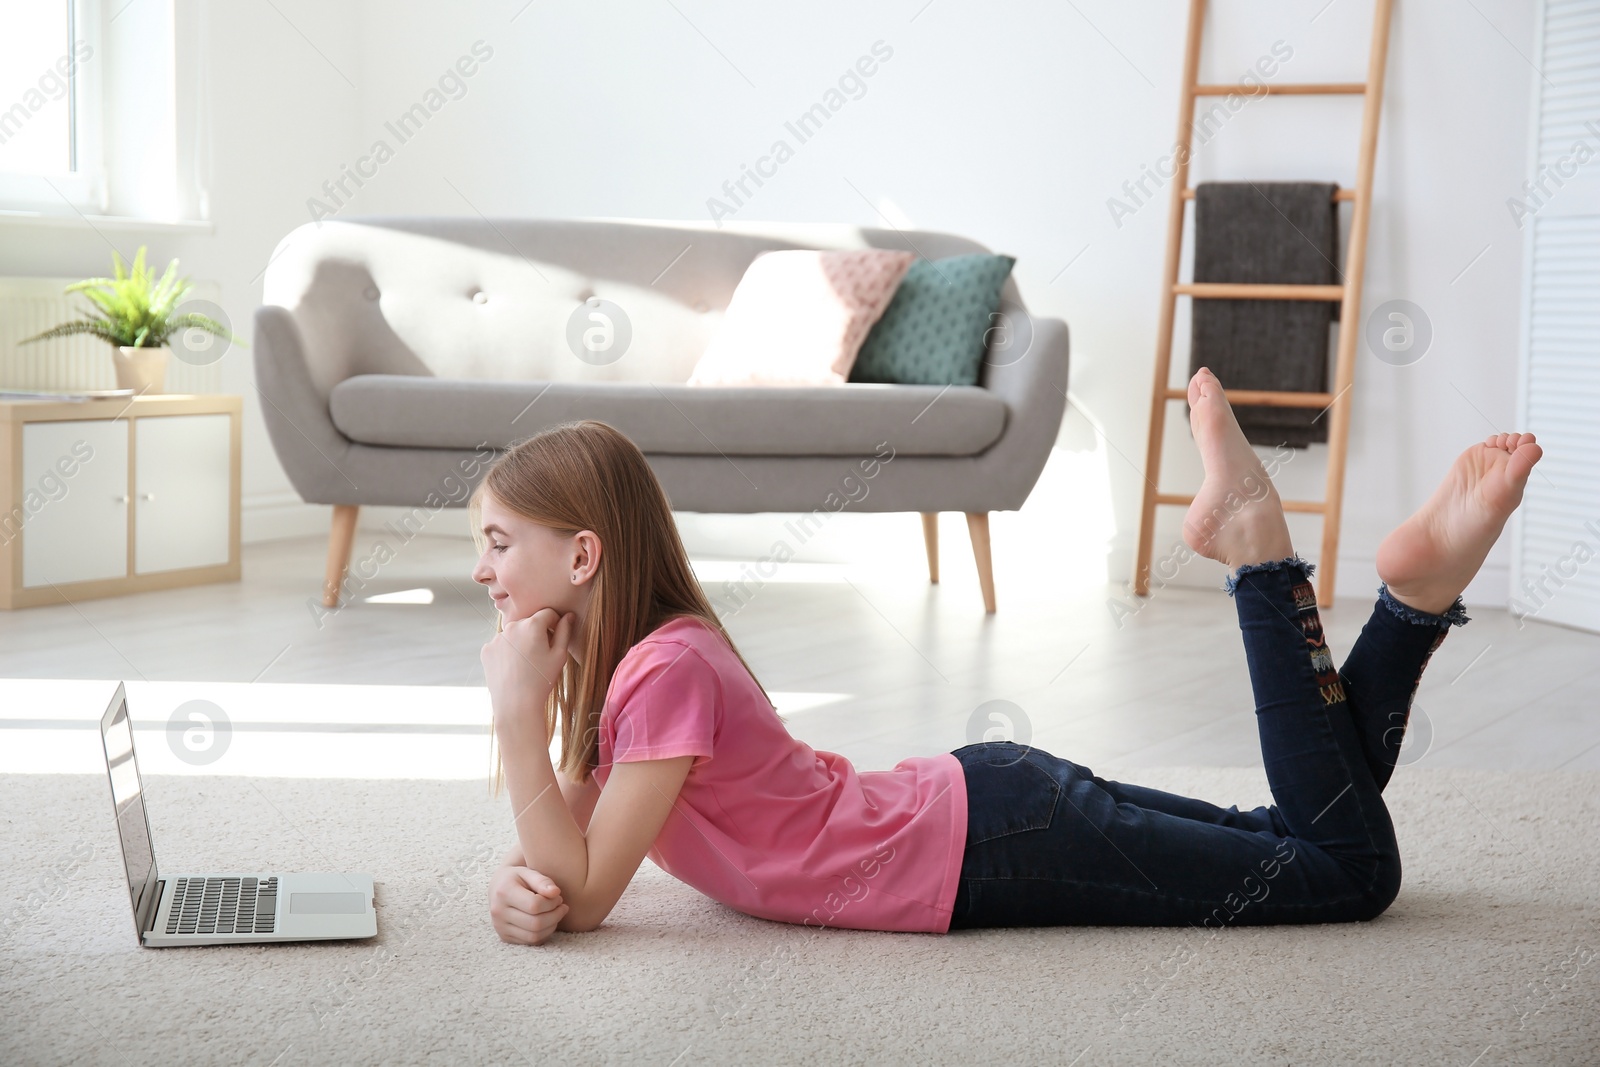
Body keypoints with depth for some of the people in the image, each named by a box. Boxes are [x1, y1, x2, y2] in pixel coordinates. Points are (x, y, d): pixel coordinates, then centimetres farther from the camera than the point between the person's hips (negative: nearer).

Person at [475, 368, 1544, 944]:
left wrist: (517, 714, -23)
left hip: (992, 845, -8)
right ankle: (1416, 592, 10)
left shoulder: (665, 671, -21)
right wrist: (522, 883, -12)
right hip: (974, 808, 8)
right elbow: (568, 842, 11)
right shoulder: (610, 654, 7)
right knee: (1321, 847, 15)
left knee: (1354, 866, -4)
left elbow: (586, 895, -20)